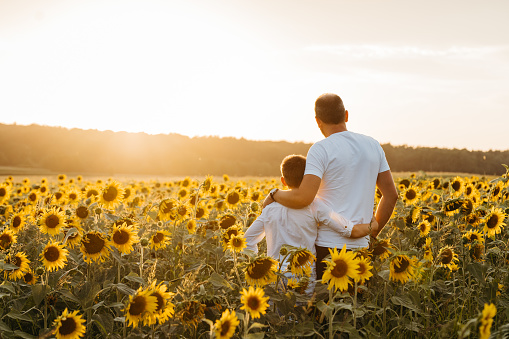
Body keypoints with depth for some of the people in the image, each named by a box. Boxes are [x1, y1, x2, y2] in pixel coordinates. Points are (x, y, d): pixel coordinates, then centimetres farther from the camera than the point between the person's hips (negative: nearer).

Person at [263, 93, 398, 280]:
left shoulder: (321, 150, -10)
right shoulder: (373, 146, 10)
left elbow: (303, 198, -21)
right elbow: (391, 195, 14)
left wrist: (274, 195, -2)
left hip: (328, 246, -6)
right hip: (361, 245, 6)